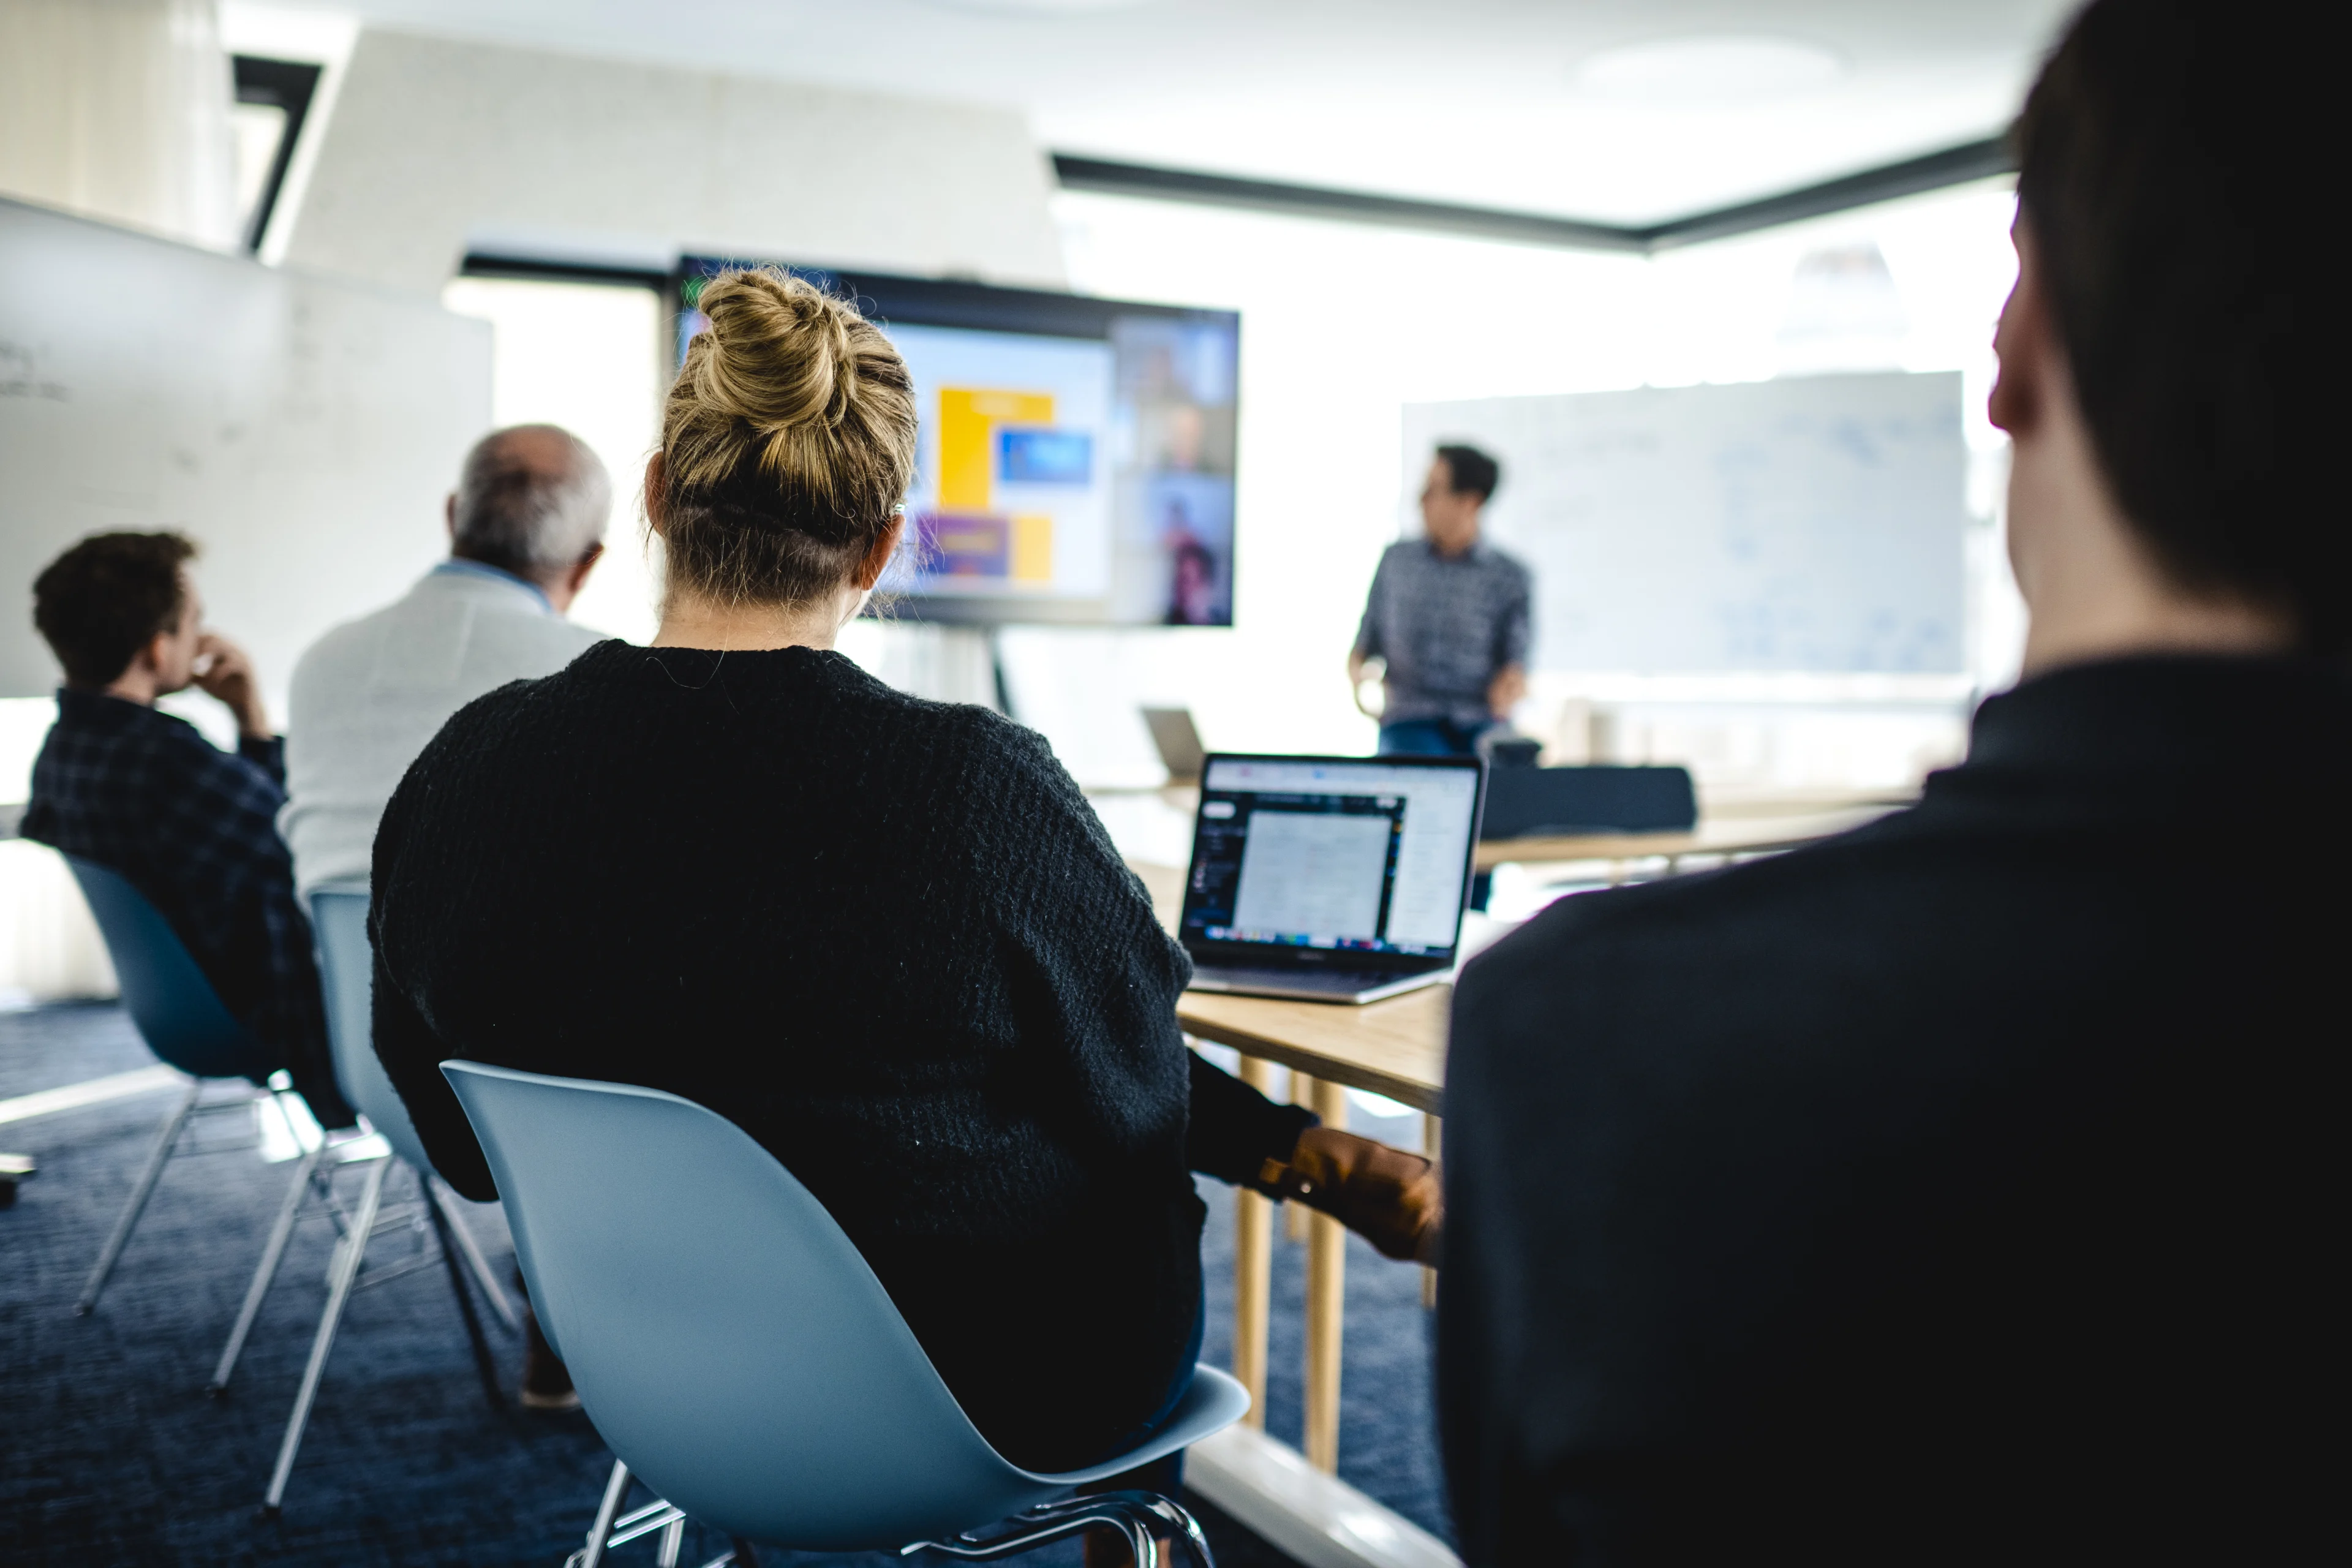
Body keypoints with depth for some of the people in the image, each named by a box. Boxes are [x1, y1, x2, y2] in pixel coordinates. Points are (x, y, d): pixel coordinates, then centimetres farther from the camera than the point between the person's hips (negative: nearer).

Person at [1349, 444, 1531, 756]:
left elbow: (1516, 657, 3)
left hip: (1481, 723, 0)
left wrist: (1513, 681, -20)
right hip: (1410, 724, 0)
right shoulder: (1397, 559, 13)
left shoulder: (1509, 576, 6)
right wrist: (1357, 668, -6)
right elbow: (1367, 640, 16)